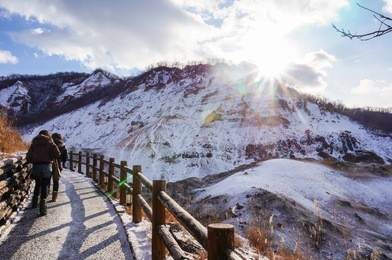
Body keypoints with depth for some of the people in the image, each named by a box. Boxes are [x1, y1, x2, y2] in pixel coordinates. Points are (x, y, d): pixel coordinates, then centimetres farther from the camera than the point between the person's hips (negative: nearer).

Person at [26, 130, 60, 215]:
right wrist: (52, 158, 11)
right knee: (44, 186, 1)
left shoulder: (34, 143, 10)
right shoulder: (50, 142, 4)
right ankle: (42, 206, -5)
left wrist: (34, 161, 19)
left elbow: (28, 157, 2)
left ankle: (35, 203, 29)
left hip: (36, 166, 3)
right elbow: (57, 153, -7)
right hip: (47, 166, -2)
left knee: (37, 184, 22)